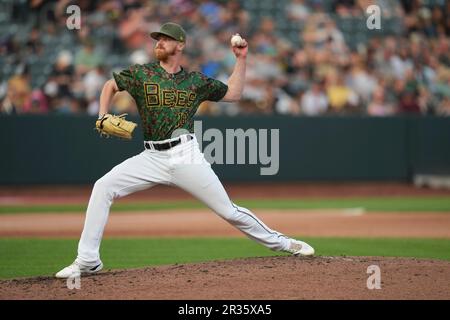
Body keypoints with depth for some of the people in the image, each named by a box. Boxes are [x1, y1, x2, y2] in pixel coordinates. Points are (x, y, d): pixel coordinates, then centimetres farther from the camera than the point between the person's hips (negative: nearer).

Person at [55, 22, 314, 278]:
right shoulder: (141, 73, 7)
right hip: (152, 158, 1)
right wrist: (103, 118, 6)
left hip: (186, 156, -1)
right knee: (103, 188, -15)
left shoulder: (196, 81, 9)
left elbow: (233, 94, 17)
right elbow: (111, 85, 21)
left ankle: (280, 242, 16)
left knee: (227, 210, -4)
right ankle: (87, 261, -11)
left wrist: (241, 58, 10)